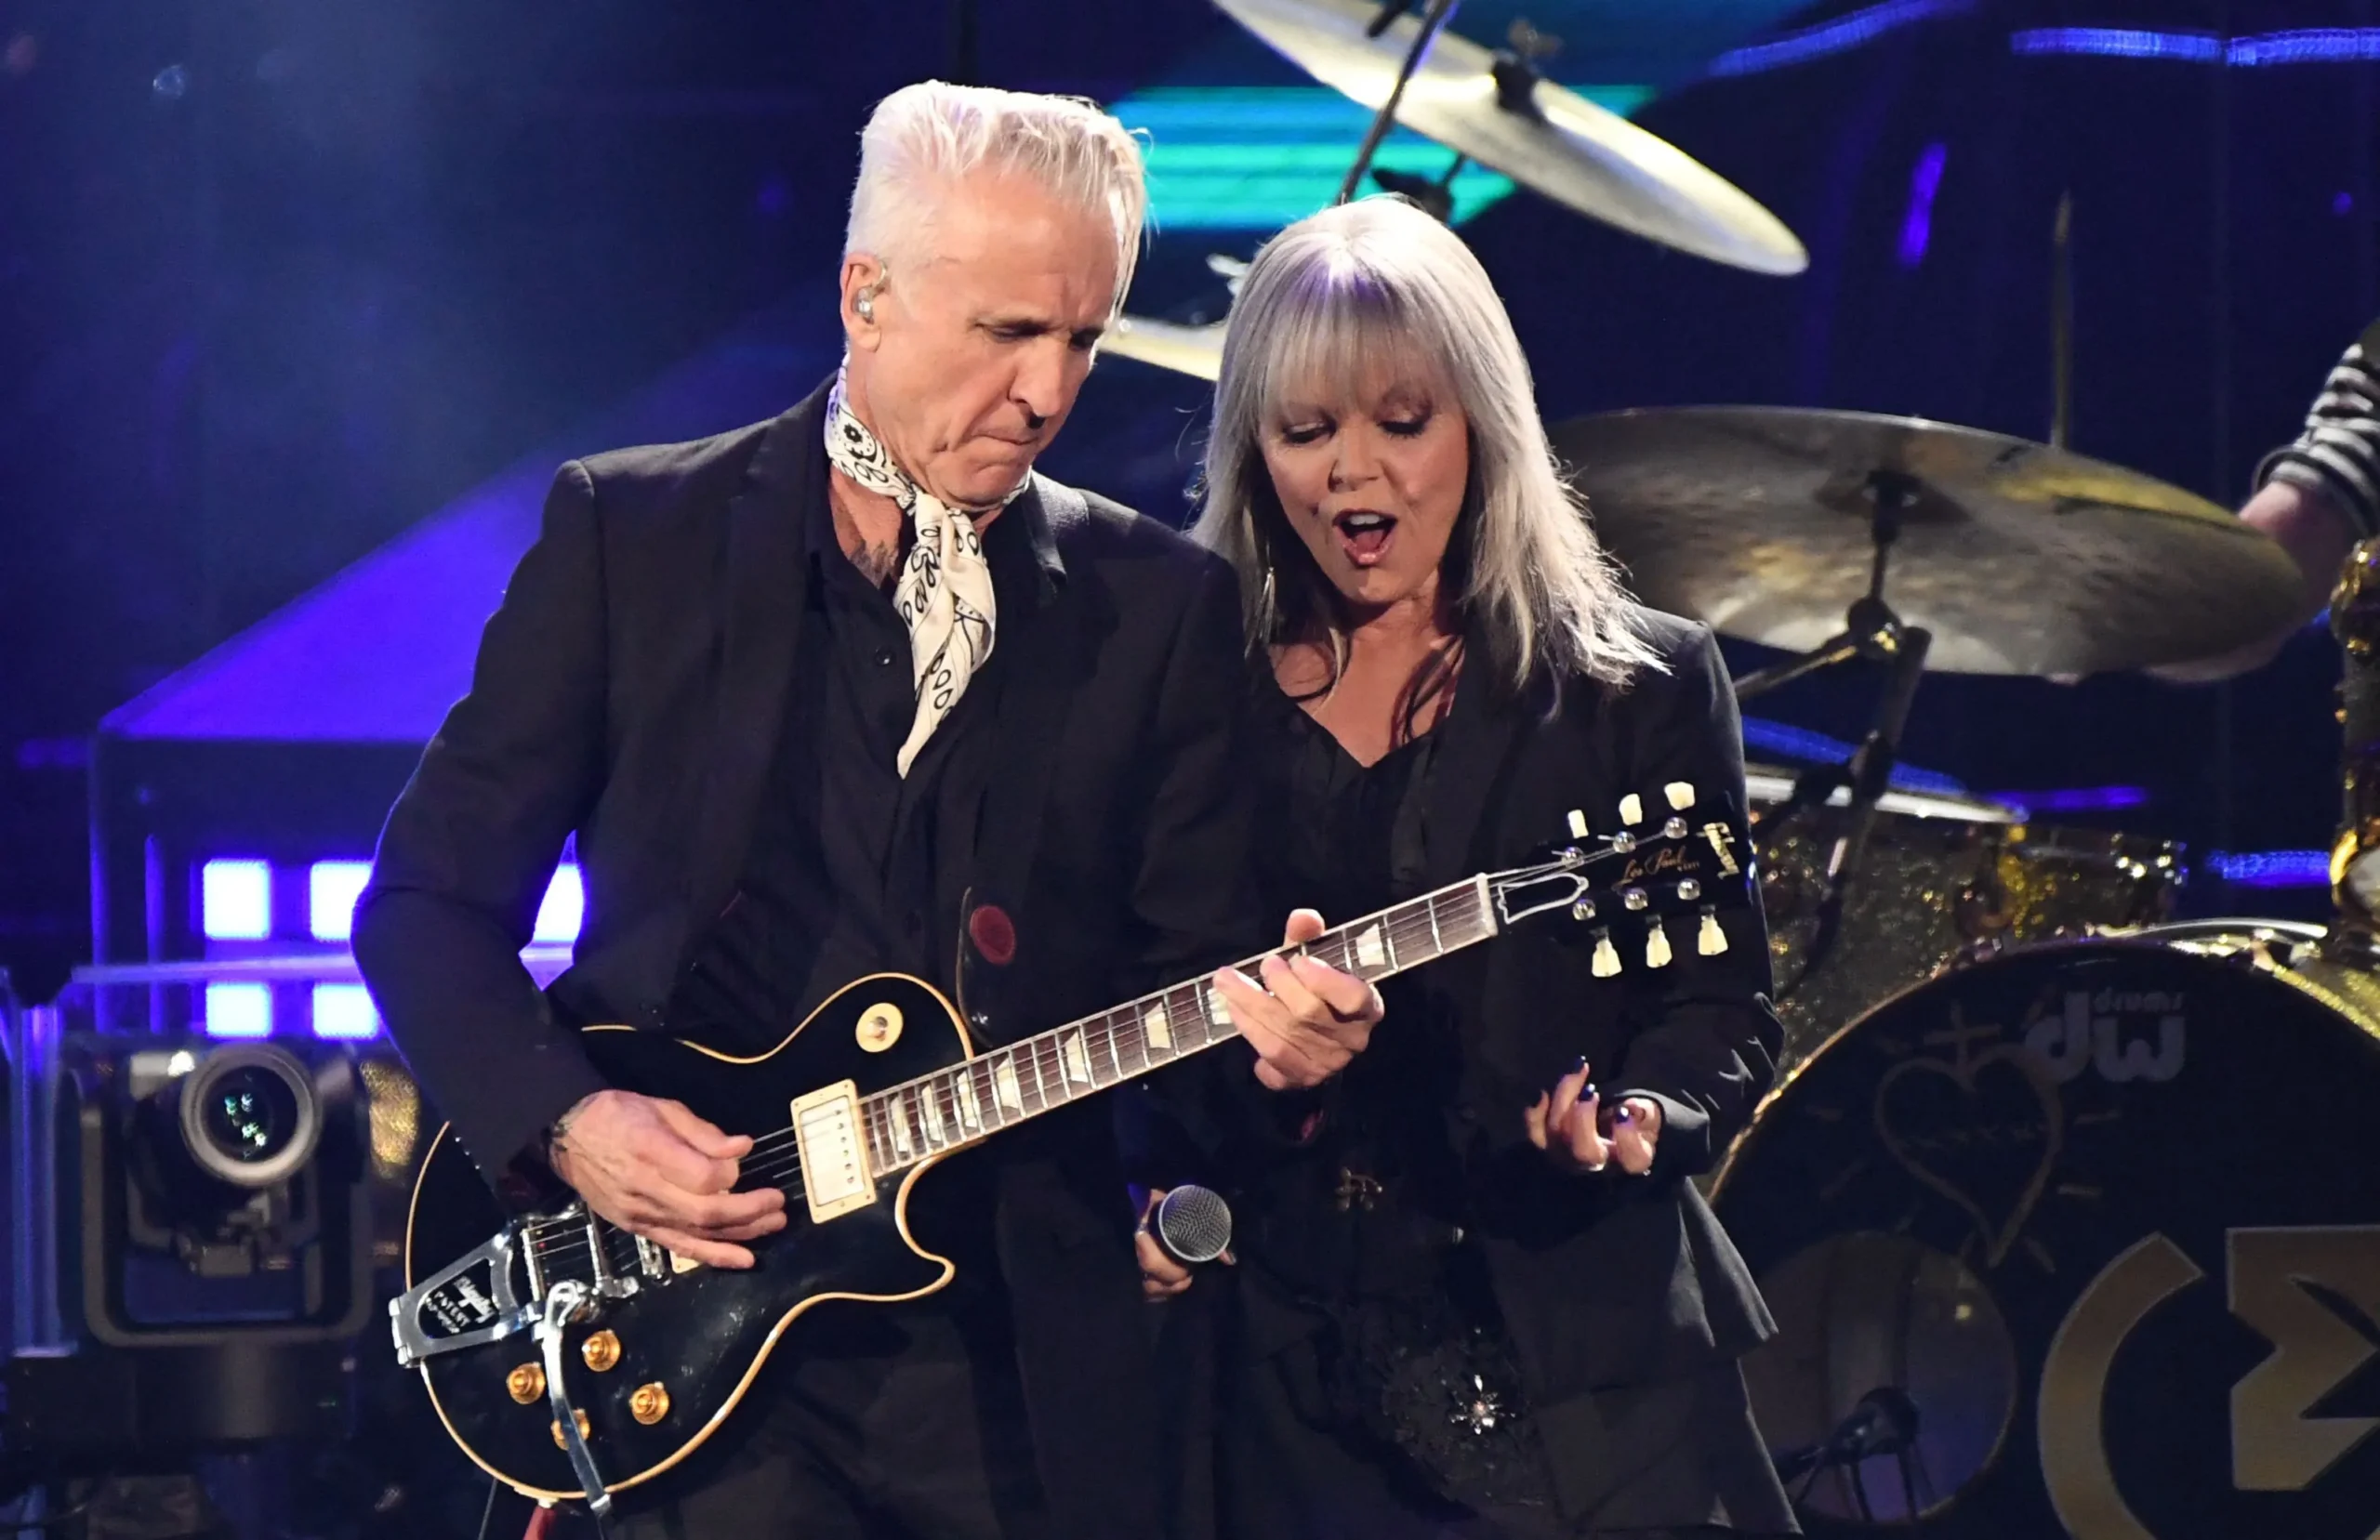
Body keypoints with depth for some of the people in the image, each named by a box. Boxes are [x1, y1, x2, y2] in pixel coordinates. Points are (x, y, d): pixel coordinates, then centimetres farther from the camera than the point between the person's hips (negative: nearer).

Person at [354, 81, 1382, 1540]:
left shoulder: (1161, 604, 7)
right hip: (685, 1335, -2)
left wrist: (1276, 1029, -16)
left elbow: (1190, 965, 7)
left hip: (1023, 1357, 2)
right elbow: (429, 899, 4)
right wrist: (562, 1121, -11)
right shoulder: (629, 531, 2)